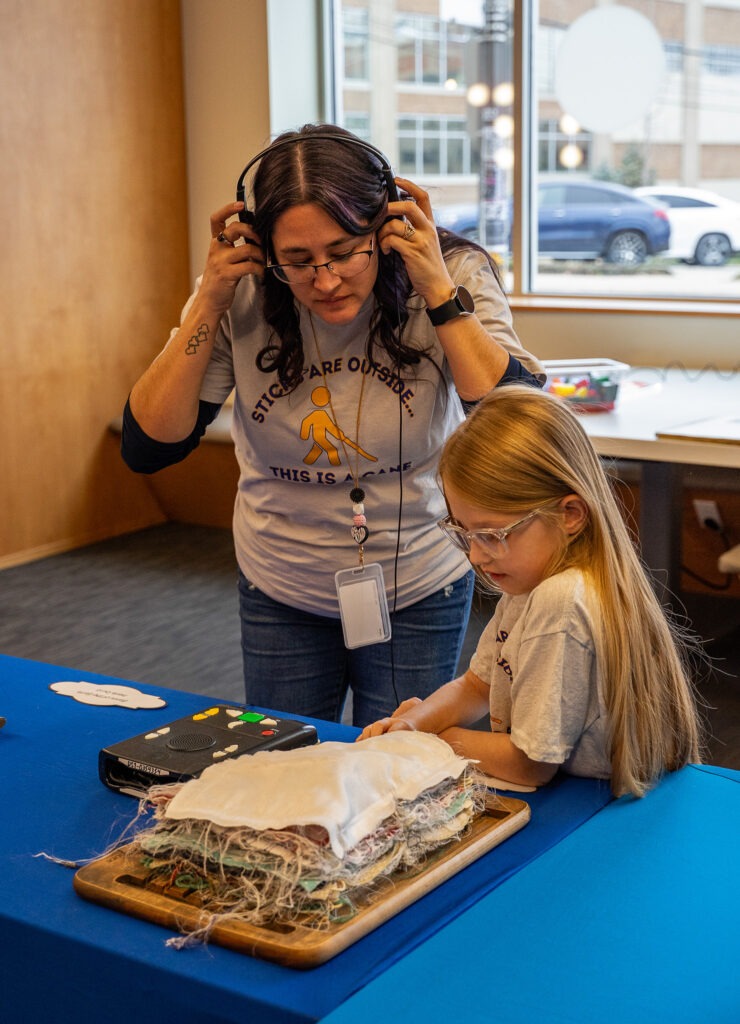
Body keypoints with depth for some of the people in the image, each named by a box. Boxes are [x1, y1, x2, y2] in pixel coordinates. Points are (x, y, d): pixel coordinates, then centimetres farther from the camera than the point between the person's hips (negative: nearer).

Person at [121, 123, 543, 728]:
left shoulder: (454, 275, -18)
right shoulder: (242, 296, -15)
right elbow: (147, 448, -16)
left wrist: (440, 292, -30)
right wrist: (209, 307, -24)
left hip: (418, 592, -1)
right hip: (280, 594, 2)